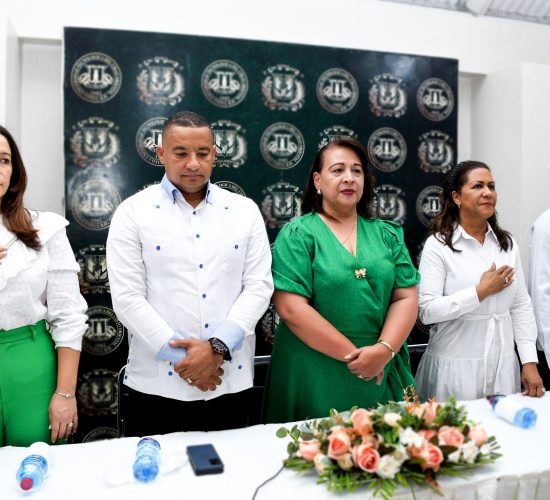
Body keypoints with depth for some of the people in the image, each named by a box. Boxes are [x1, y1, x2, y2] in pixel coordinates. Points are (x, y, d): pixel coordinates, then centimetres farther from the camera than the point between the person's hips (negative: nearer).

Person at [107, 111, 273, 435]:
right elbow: (128, 298, -7)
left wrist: (218, 347, -13)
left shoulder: (245, 210, 5)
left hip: (232, 381, 2)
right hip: (158, 384, -2)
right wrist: (181, 356, -12)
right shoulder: (133, 212, -1)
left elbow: (259, 286, -1)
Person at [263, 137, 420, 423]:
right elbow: (291, 308, -14)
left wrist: (384, 349, -13)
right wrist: (353, 355, -14)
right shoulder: (297, 235, -5)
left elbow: (406, 297, 3)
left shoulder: (387, 234, 8)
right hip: (315, 381, -3)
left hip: (383, 377, 4)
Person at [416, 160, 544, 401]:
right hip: (455, 366, -4)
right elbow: (426, 310, -17)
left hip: (503, 365, 5)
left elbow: (521, 306, 6)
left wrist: (530, 362, 2)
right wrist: (481, 291, -14)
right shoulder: (437, 245, -10)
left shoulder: (507, 243, 6)